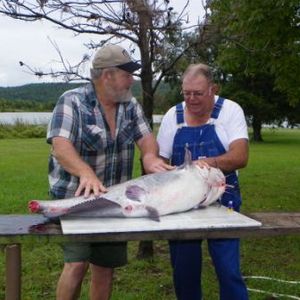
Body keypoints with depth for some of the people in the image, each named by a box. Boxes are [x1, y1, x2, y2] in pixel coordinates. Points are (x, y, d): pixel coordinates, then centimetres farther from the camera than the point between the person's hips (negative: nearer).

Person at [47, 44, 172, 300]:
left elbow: (146, 137, 4)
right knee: (78, 263, -14)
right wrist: (86, 172, -43)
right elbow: (60, 145, -25)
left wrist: (150, 156, -20)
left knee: (106, 266, 11)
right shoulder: (72, 101, -12)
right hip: (76, 198, -5)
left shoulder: (130, 105, 6)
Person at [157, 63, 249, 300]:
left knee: (229, 270, -3)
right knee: (183, 270, 11)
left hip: (222, 202, -2)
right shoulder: (173, 116, 1)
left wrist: (210, 162, -34)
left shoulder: (230, 111, -5)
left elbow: (240, 157, -16)